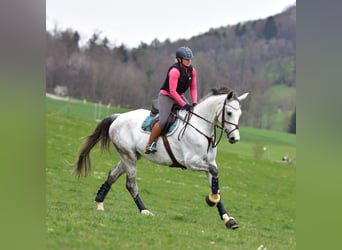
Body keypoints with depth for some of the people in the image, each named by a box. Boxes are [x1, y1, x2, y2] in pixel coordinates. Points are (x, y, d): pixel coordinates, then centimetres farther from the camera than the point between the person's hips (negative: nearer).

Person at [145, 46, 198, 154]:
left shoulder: (192, 70, -2)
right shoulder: (175, 71, -25)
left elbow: (193, 88, 5)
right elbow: (172, 91, -26)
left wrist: (194, 102, -9)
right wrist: (184, 105, -26)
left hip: (179, 96, 8)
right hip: (166, 96, -8)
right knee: (163, 121, -21)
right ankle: (149, 145, -10)